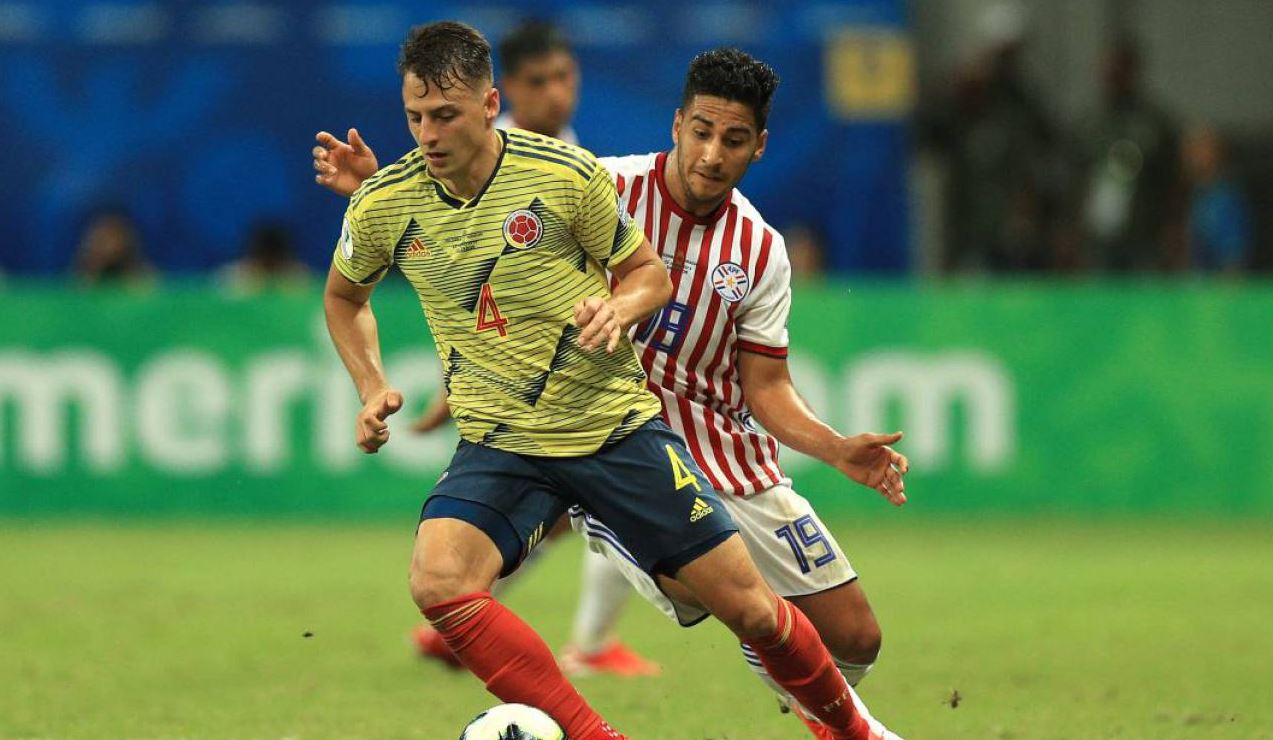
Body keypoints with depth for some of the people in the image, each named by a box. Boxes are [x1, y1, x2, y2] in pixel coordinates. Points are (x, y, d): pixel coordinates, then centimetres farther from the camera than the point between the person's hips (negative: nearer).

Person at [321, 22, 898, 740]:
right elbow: (345, 296, 16)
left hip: (616, 425, -1)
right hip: (499, 443, 1)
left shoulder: (568, 174, -13)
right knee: (437, 582, -28)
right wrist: (372, 389, 0)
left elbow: (650, 272, 3)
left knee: (750, 608, 1)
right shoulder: (383, 205, -7)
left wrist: (619, 308, -19)